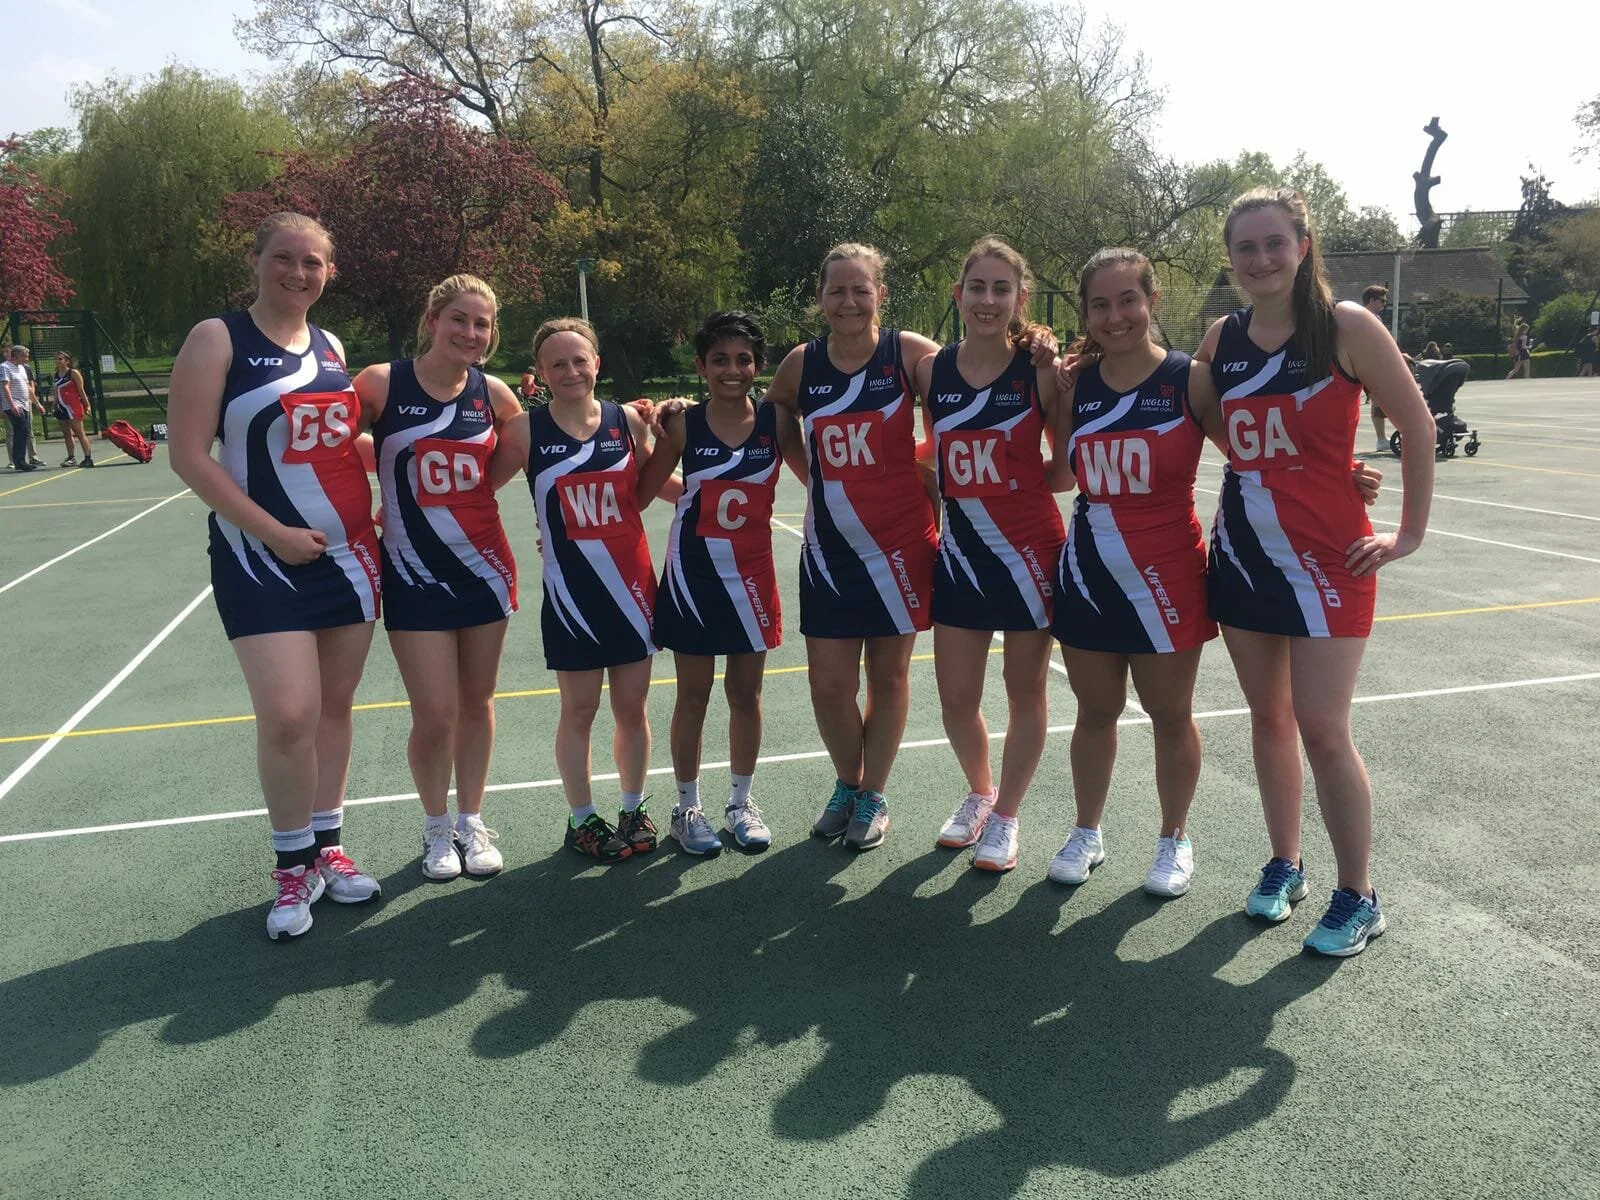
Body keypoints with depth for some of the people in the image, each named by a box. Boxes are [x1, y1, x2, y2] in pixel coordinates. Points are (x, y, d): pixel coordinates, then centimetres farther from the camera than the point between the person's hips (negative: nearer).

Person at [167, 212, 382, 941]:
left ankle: (327, 848, 25)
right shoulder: (218, 339, -5)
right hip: (263, 560, -5)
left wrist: (372, 521, 7)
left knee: (334, 707, 10)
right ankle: (292, 867, 9)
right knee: (288, 717, -11)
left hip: (348, 555, 6)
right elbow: (188, 455, -11)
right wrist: (272, 532, -16)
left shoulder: (332, 349, 11)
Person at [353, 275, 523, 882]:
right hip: (415, 574, -3)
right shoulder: (381, 383, -9)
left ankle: (472, 822, 29)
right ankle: (436, 828, 23)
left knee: (477, 702, 11)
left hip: (483, 565, 3)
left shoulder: (494, 394, 1)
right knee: (435, 716, -2)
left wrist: (518, 450, -3)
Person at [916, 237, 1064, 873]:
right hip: (960, 551, 3)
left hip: (1029, 550, -3)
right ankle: (979, 793, 37)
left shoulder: (1041, 372, -9)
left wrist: (1022, 484, -15)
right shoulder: (931, 370, 0)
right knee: (956, 699, 7)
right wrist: (939, 485, -2)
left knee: (1026, 691, 9)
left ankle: (1005, 816, 29)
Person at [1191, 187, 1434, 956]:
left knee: (1323, 729, -5)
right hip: (1243, 553, 5)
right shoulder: (1221, 339, 4)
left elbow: (1416, 424, -3)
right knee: (1267, 717, 12)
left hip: (1328, 559, -5)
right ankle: (1283, 865, 29)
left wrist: (1410, 532, -3)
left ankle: (1358, 900, 12)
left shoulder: (1346, 328, -9)